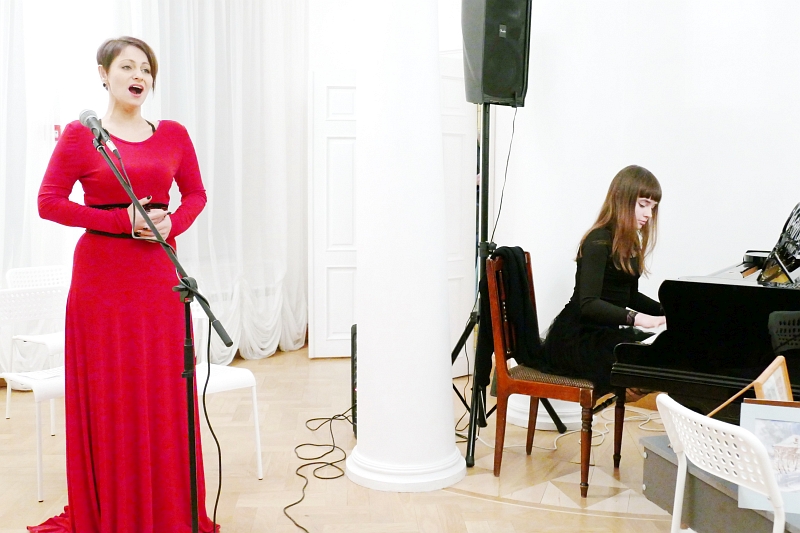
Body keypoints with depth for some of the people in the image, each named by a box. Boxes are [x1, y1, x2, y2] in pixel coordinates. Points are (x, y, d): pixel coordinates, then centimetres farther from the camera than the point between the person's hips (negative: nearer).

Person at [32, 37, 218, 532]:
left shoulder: (173, 134, 8)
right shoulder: (81, 134, -1)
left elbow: (196, 194, 14)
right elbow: (49, 202, -5)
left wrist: (171, 225, -6)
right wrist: (123, 221, -14)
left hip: (158, 273, 3)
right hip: (101, 273, -3)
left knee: (164, 390, 6)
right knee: (108, 395, 3)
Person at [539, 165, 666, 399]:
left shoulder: (630, 243, 12)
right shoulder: (599, 242, -15)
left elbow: (630, 296, 23)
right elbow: (588, 304, -26)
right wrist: (636, 318, -37)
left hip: (604, 333, 9)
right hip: (575, 339, -9)